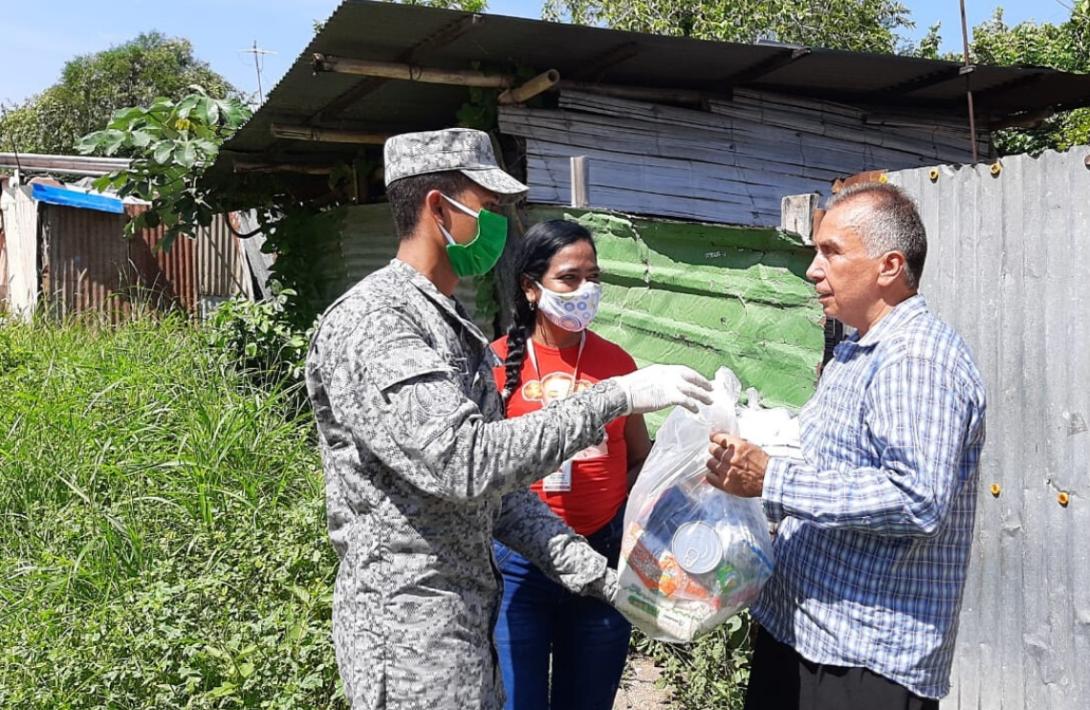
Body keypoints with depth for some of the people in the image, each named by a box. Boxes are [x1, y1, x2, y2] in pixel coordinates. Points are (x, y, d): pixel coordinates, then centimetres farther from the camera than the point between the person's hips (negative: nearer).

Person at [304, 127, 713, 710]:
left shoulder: (455, 328, 12)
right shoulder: (370, 323, -17)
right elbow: (466, 462, -29)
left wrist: (594, 573, 4)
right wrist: (616, 396, -25)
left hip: (464, 615, 9)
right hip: (409, 626, -9)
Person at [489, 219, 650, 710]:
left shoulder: (616, 361, 2)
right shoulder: (497, 362, -5)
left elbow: (640, 458, 12)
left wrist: (627, 513, -4)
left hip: (604, 556, 3)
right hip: (518, 561, -2)